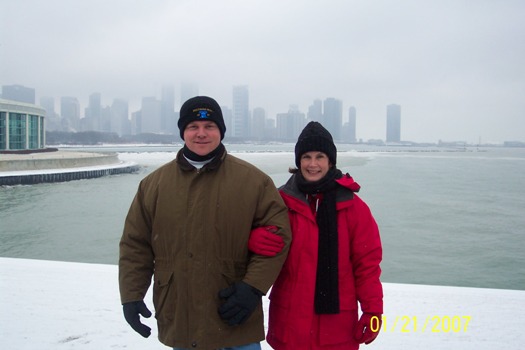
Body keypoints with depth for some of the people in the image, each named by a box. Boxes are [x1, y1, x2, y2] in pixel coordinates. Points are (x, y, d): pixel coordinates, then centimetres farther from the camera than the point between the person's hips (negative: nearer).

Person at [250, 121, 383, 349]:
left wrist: (373, 310, -3)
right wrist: (255, 240, -20)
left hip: (337, 318, 0)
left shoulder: (352, 205, -2)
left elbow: (367, 262, 0)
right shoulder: (282, 200, -1)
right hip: (290, 319, 0)